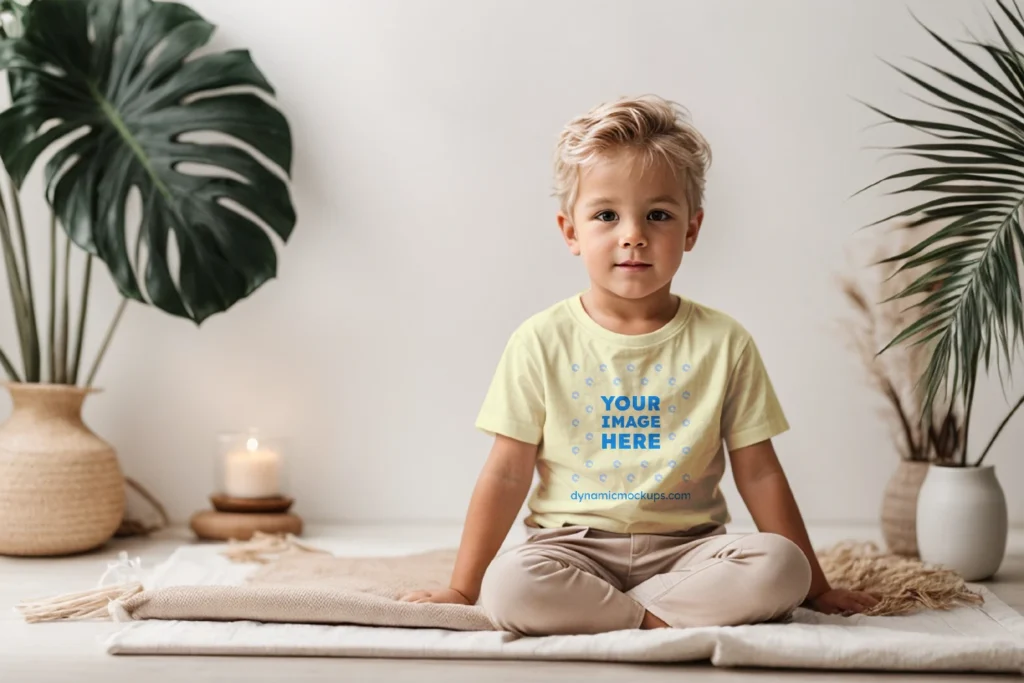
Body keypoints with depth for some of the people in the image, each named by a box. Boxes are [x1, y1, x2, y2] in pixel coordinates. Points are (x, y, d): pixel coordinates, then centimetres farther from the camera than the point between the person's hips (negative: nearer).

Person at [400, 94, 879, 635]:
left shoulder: (722, 343, 1)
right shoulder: (543, 342, -2)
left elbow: (758, 473, 5)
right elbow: (507, 474, 0)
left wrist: (813, 585, 5)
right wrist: (462, 589, -1)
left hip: (684, 546, 2)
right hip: (573, 543, -2)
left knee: (779, 568, -27)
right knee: (508, 586, -32)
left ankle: (587, 611, -19)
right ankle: (660, 620, -16)